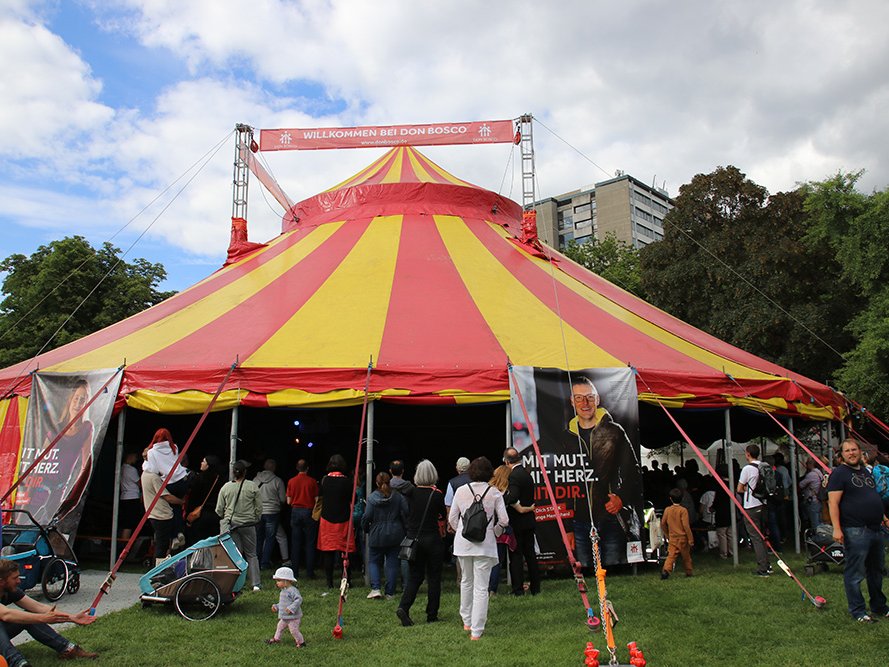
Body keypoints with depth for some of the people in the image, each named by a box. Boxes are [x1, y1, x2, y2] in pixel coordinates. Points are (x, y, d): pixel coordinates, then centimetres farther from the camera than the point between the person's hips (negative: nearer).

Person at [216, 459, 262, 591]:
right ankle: (255, 583, 6)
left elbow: (219, 510, 5)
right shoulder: (252, 487, -5)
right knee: (251, 554, 9)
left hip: (230, 523, 1)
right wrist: (256, 520, 16)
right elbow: (259, 507, -1)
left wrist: (224, 519, 24)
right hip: (248, 524, -1)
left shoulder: (225, 487, 0)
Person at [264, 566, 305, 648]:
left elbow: (299, 599, -28)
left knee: (294, 630, -5)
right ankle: (276, 639, 42)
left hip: (293, 617, -10)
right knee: (280, 626, 22)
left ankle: (301, 642, 13)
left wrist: (291, 608, -32)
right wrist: (276, 606, 11)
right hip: (284, 617, 10)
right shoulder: (283, 591, 11)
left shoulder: (292, 590, -21)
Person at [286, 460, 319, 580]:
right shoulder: (312, 481, -5)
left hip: (295, 511, 2)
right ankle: (310, 572, 1)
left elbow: (288, 501, 4)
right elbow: (317, 500, -5)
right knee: (309, 543, 2)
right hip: (309, 511, -2)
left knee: (295, 543, 8)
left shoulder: (291, 481, 1)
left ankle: (295, 571, 8)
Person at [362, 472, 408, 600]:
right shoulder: (398, 496, -3)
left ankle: (375, 588, -2)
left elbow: (366, 517, -10)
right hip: (395, 536, 2)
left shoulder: (372, 497, -8)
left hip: (377, 536, -1)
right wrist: (404, 528, 8)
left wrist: (366, 529, 10)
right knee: (392, 563, 9)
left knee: (373, 561, 13)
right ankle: (390, 593, 9)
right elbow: (406, 513, -7)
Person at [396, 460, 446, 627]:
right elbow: (443, 516, 3)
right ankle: (432, 615, 14)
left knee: (414, 576, 11)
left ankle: (403, 607, -9)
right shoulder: (437, 494, -11)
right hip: (432, 539, -3)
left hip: (413, 538, 3)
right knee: (434, 578, 10)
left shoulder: (411, 493, -2)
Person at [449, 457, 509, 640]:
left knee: (466, 581, 22)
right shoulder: (494, 492, -7)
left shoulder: (461, 491, -1)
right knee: (481, 587, 1)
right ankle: (476, 630, 0)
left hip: (463, 542, 3)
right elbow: (504, 520, -6)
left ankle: (467, 622, 34)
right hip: (485, 544, -3)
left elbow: (452, 518, 5)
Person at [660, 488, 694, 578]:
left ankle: (666, 570, -23)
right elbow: (686, 525, -15)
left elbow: (663, 524, 6)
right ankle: (689, 572, 28)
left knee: (671, 555, -3)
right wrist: (690, 539, -9)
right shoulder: (683, 510, -11)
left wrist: (667, 535, 21)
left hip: (672, 538, 2)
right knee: (686, 556, 15)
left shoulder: (667, 510, 0)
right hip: (683, 537, -2)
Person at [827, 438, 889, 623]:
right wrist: (836, 528, -23)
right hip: (855, 531, -9)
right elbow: (833, 502, -16)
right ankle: (858, 612, 6)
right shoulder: (839, 473, -9)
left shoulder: (865, 471, 17)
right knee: (855, 574, -3)